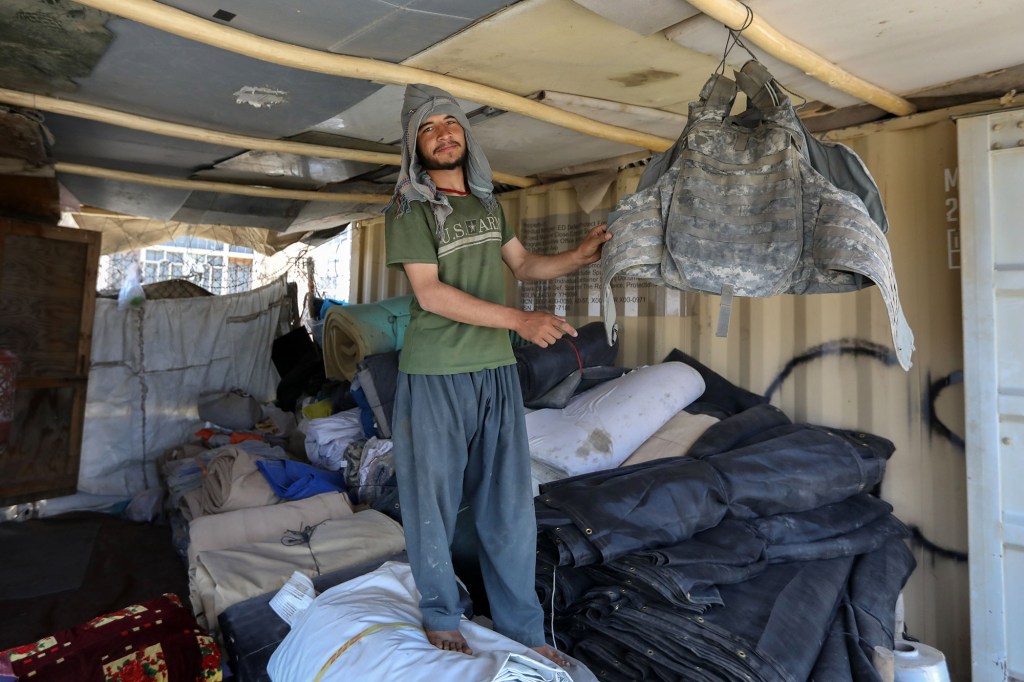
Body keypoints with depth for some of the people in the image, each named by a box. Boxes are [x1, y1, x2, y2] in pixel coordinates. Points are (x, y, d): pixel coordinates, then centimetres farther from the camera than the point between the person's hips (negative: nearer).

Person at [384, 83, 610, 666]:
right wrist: (519, 320, -23)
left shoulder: (487, 201, 12)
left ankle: (523, 627, 28)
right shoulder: (409, 208, -6)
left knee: (511, 506, 10)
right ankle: (442, 617, 33)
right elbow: (429, 292, -16)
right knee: (434, 502, 9)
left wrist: (579, 256, 1)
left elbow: (523, 264, 19)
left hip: (498, 372, 5)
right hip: (434, 377, -5)